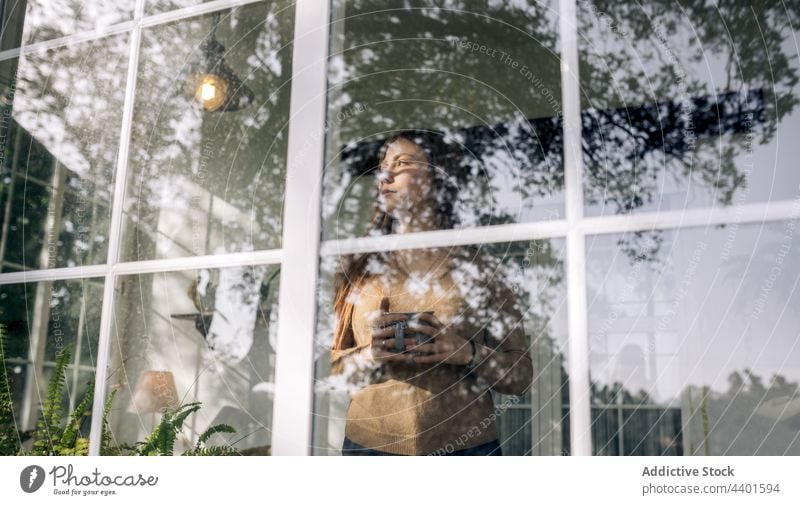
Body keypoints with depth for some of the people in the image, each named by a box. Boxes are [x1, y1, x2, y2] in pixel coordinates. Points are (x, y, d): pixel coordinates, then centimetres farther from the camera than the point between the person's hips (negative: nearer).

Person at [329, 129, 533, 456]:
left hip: (467, 444, 0)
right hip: (369, 443, 1)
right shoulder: (358, 268, 6)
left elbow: (521, 375, 3)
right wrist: (368, 354, -14)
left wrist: (469, 353, -15)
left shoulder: (479, 268, 3)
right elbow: (325, 364, 5)